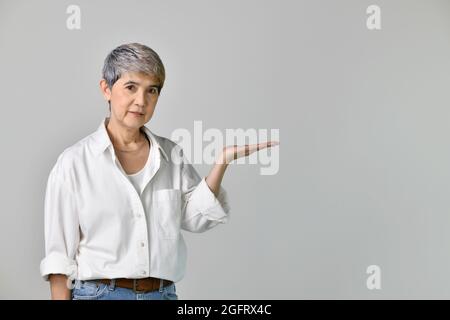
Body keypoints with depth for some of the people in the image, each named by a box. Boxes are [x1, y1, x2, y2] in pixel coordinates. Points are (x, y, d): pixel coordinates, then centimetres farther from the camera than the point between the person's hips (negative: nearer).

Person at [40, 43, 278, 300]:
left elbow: (195, 217, -3)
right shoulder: (74, 162, -3)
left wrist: (222, 161, -12)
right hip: (99, 292, -3)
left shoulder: (172, 155, 8)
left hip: (164, 293, 3)